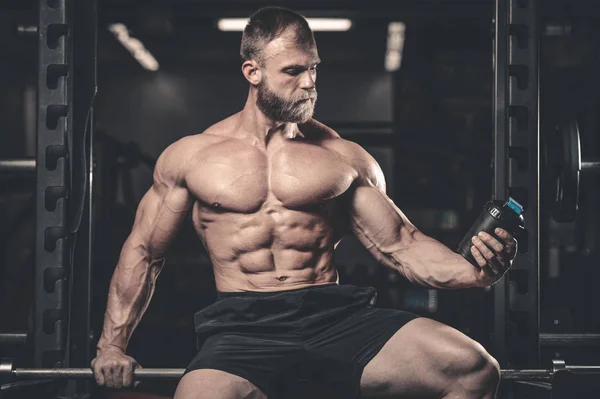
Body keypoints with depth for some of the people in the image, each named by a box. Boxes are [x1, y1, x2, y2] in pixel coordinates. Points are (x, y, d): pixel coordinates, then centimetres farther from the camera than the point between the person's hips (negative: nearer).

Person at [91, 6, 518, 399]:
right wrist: (113, 345, 9)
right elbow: (144, 252, 18)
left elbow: (402, 245, 12)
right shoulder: (191, 156, 12)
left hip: (337, 316, 2)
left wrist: (476, 271, -7)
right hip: (243, 330, -2)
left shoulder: (345, 157, 14)